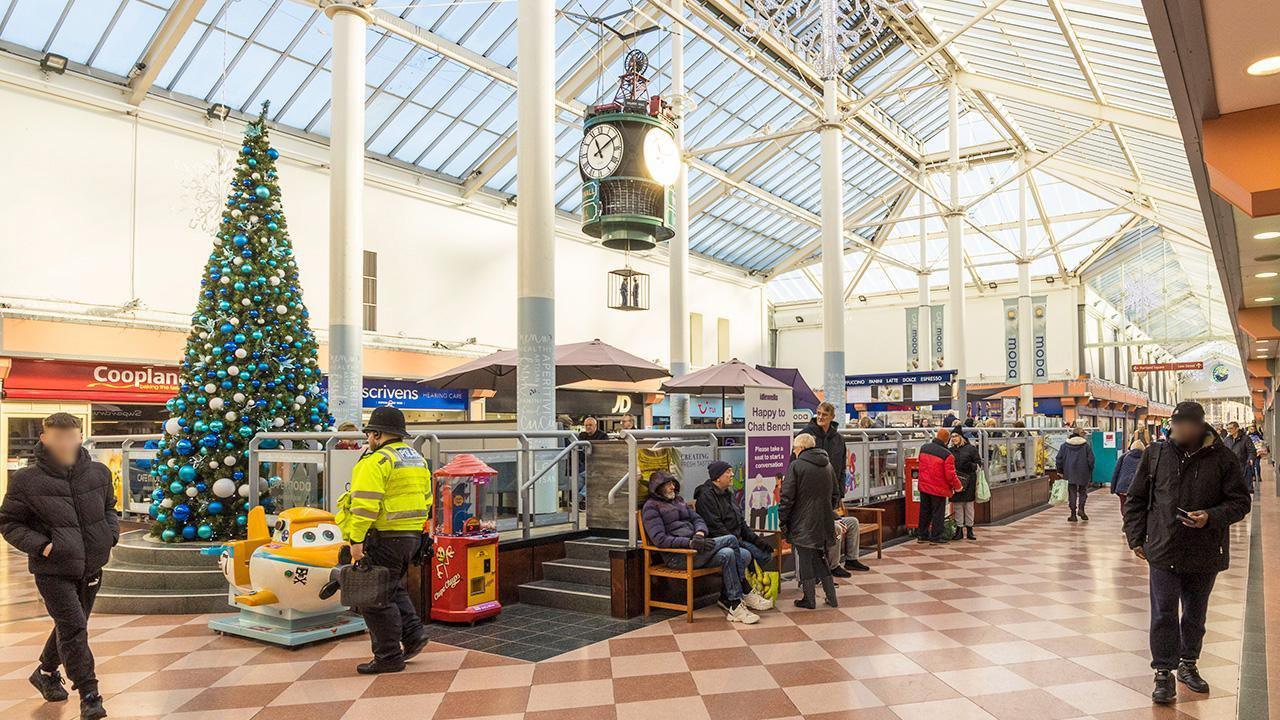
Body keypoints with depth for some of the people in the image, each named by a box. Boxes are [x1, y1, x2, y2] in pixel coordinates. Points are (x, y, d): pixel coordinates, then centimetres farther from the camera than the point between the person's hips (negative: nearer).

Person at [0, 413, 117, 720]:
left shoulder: (98, 473, 0)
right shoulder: (26, 480, -11)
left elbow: (109, 509, 17)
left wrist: (110, 535, 0)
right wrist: (40, 545, -16)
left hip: (90, 567, 5)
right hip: (53, 571, -5)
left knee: (70, 626, 21)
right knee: (73, 628, -10)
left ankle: (46, 673, 46)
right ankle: (89, 695, 0)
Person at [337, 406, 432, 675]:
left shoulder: (377, 461, -14)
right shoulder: (417, 459, 15)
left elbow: (365, 504, -21)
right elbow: (426, 500, 18)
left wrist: (356, 539, -19)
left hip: (384, 539, -9)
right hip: (412, 537, 9)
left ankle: (389, 657, 6)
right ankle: (413, 633, 15)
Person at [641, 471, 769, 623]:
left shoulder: (678, 500, 23)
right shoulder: (651, 507, -2)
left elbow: (697, 519, 18)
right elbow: (660, 539, -13)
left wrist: (700, 533, -7)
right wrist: (690, 543, -22)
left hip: (693, 550, 8)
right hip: (677, 556, -8)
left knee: (745, 555, -15)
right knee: (730, 539, -21)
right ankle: (746, 594, -13)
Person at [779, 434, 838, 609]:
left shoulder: (796, 466, -13)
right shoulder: (827, 465, 8)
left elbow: (787, 497, -13)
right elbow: (834, 494, 17)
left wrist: (782, 521, -5)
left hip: (803, 522, -6)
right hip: (824, 522, 6)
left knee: (805, 559, 4)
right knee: (820, 558, 17)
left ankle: (809, 599, 11)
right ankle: (831, 597, 19)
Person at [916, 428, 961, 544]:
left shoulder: (924, 448, -1)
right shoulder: (947, 455, -21)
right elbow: (950, 475, -18)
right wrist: (958, 486, -2)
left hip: (924, 486, 6)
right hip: (939, 489, -6)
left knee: (924, 512, 16)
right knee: (938, 513, 6)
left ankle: (921, 535, 24)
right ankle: (935, 537, 11)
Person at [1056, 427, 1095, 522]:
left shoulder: (1065, 445, 0)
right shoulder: (1086, 445, -4)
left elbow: (1059, 459, 0)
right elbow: (1091, 460, -6)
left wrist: (1060, 471, 12)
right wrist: (1090, 471, 8)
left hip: (1070, 473, 1)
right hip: (1083, 473, -1)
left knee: (1072, 493, 7)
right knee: (1083, 491, 15)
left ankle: (1073, 514, 5)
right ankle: (1081, 509, -2)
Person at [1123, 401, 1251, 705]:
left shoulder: (1222, 458, -5)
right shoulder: (1156, 454, -2)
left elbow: (1240, 501, 0)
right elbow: (1136, 499, 5)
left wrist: (1211, 517, -19)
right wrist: (1135, 537, 2)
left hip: (1205, 554, 1)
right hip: (1164, 551, -1)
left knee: (1195, 614, 17)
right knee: (1164, 614, 0)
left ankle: (1188, 665, 35)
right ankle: (1164, 673, 10)